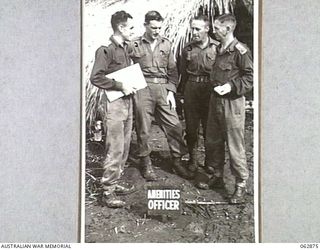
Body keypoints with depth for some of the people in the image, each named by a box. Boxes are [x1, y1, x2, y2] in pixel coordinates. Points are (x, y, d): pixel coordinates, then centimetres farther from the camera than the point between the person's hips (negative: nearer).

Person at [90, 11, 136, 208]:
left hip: (127, 102, 9)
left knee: (125, 147, 12)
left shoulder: (124, 48, 15)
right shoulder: (106, 50, -11)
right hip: (114, 103, -8)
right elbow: (96, 77, -18)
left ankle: (116, 182, 24)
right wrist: (121, 86, -18)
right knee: (115, 149, -8)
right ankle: (108, 190, 0)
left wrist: (131, 84, 8)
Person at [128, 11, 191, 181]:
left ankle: (177, 162, 12)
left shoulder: (166, 44, 11)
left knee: (173, 125, -1)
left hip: (163, 88, 3)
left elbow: (172, 70, 11)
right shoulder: (135, 45, 3)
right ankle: (146, 164, 17)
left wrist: (171, 91, 2)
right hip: (142, 90, -2)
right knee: (143, 128, 3)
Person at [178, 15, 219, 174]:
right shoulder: (187, 49, 7)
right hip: (191, 89, 2)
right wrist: (181, 92, 10)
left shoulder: (217, 47, -1)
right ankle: (193, 160, 22)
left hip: (210, 89, -2)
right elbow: (183, 73, 13)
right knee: (191, 127, 7)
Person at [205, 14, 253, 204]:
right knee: (213, 141, 15)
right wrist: (215, 86, 9)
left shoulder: (240, 50, -12)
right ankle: (217, 177, 30)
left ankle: (241, 185, 7)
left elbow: (251, 76, -14)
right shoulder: (219, 49, 13)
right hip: (215, 100, 9)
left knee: (235, 145, -4)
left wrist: (232, 86, -21)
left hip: (232, 101, -9)